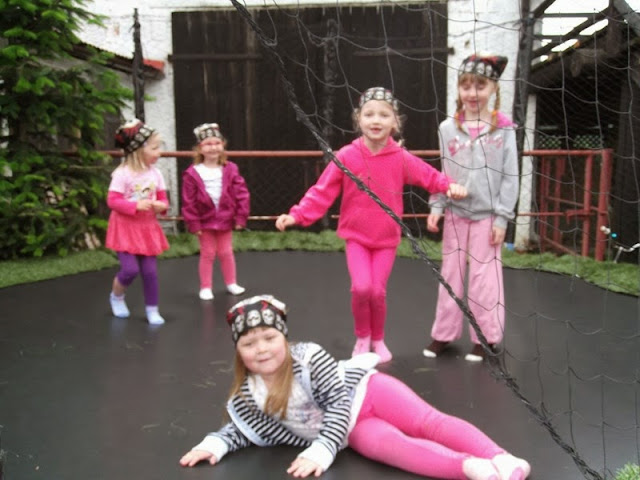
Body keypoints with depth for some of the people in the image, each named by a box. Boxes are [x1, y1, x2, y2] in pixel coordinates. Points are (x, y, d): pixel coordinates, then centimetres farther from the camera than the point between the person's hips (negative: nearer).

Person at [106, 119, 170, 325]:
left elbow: (163, 198, 8)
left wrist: (161, 206, -15)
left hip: (147, 227, 5)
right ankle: (116, 296, 23)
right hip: (126, 227, -4)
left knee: (150, 271, 4)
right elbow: (112, 201, -16)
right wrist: (136, 205, -28)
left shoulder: (155, 173, 1)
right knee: (130, 269, -9)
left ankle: (152, 309, 20)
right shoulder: (122, 173, -15)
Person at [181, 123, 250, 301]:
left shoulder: (230, 170, -7)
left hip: (225, 219, 2)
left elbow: (241, 194, -5)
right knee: (207, 254, 9)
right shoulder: (192, 173, -13)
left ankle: (231, 283, 30)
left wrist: (240, 217, -6)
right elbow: (188, 202, -11)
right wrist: (193, 224, -11)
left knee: (226, 252, 14)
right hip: (205, 221, -2)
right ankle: (205, 287, 21)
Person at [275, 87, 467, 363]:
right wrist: (297, 215, -20)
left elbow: (430, 177, 1)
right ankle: (362, 337, 14)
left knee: (377, 292, -2)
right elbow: (322, 192, -10)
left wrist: (450, 187, -19)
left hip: (387, 239, 1)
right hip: (355, 237, -1)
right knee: (361, 288, -16)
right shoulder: (346, 156, -10)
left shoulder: (401, 159, -7)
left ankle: (378, 340, 28)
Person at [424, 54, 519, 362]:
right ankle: (444, 334, 23)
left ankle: (486, 338, 20)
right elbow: (441, 174, 6)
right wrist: (436, 207, -3)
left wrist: (502, 217, -7)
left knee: (484, 278, 4)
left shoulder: (503, 129, -5)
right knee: (450, 275, 10)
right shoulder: (448, 128, 2)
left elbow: (510, 177, -4)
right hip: (455, 213, 3)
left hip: (487, 215, -2)